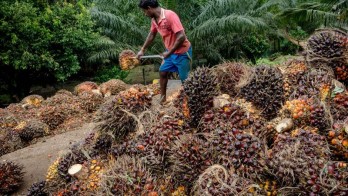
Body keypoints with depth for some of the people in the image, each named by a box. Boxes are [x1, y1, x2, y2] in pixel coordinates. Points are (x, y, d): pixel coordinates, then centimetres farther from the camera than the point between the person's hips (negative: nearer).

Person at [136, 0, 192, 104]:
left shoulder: (170, 15, -27)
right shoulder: (154, 20, -1)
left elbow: (181, 36, -31)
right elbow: (151, 35, 18)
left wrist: (169, 53, -22)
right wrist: (142, 50, 23)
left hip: (182, 52, -8)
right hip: (170, 52, 9)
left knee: (185, 79, 1)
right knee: (162, 72, 16)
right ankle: (163, 98, 31)